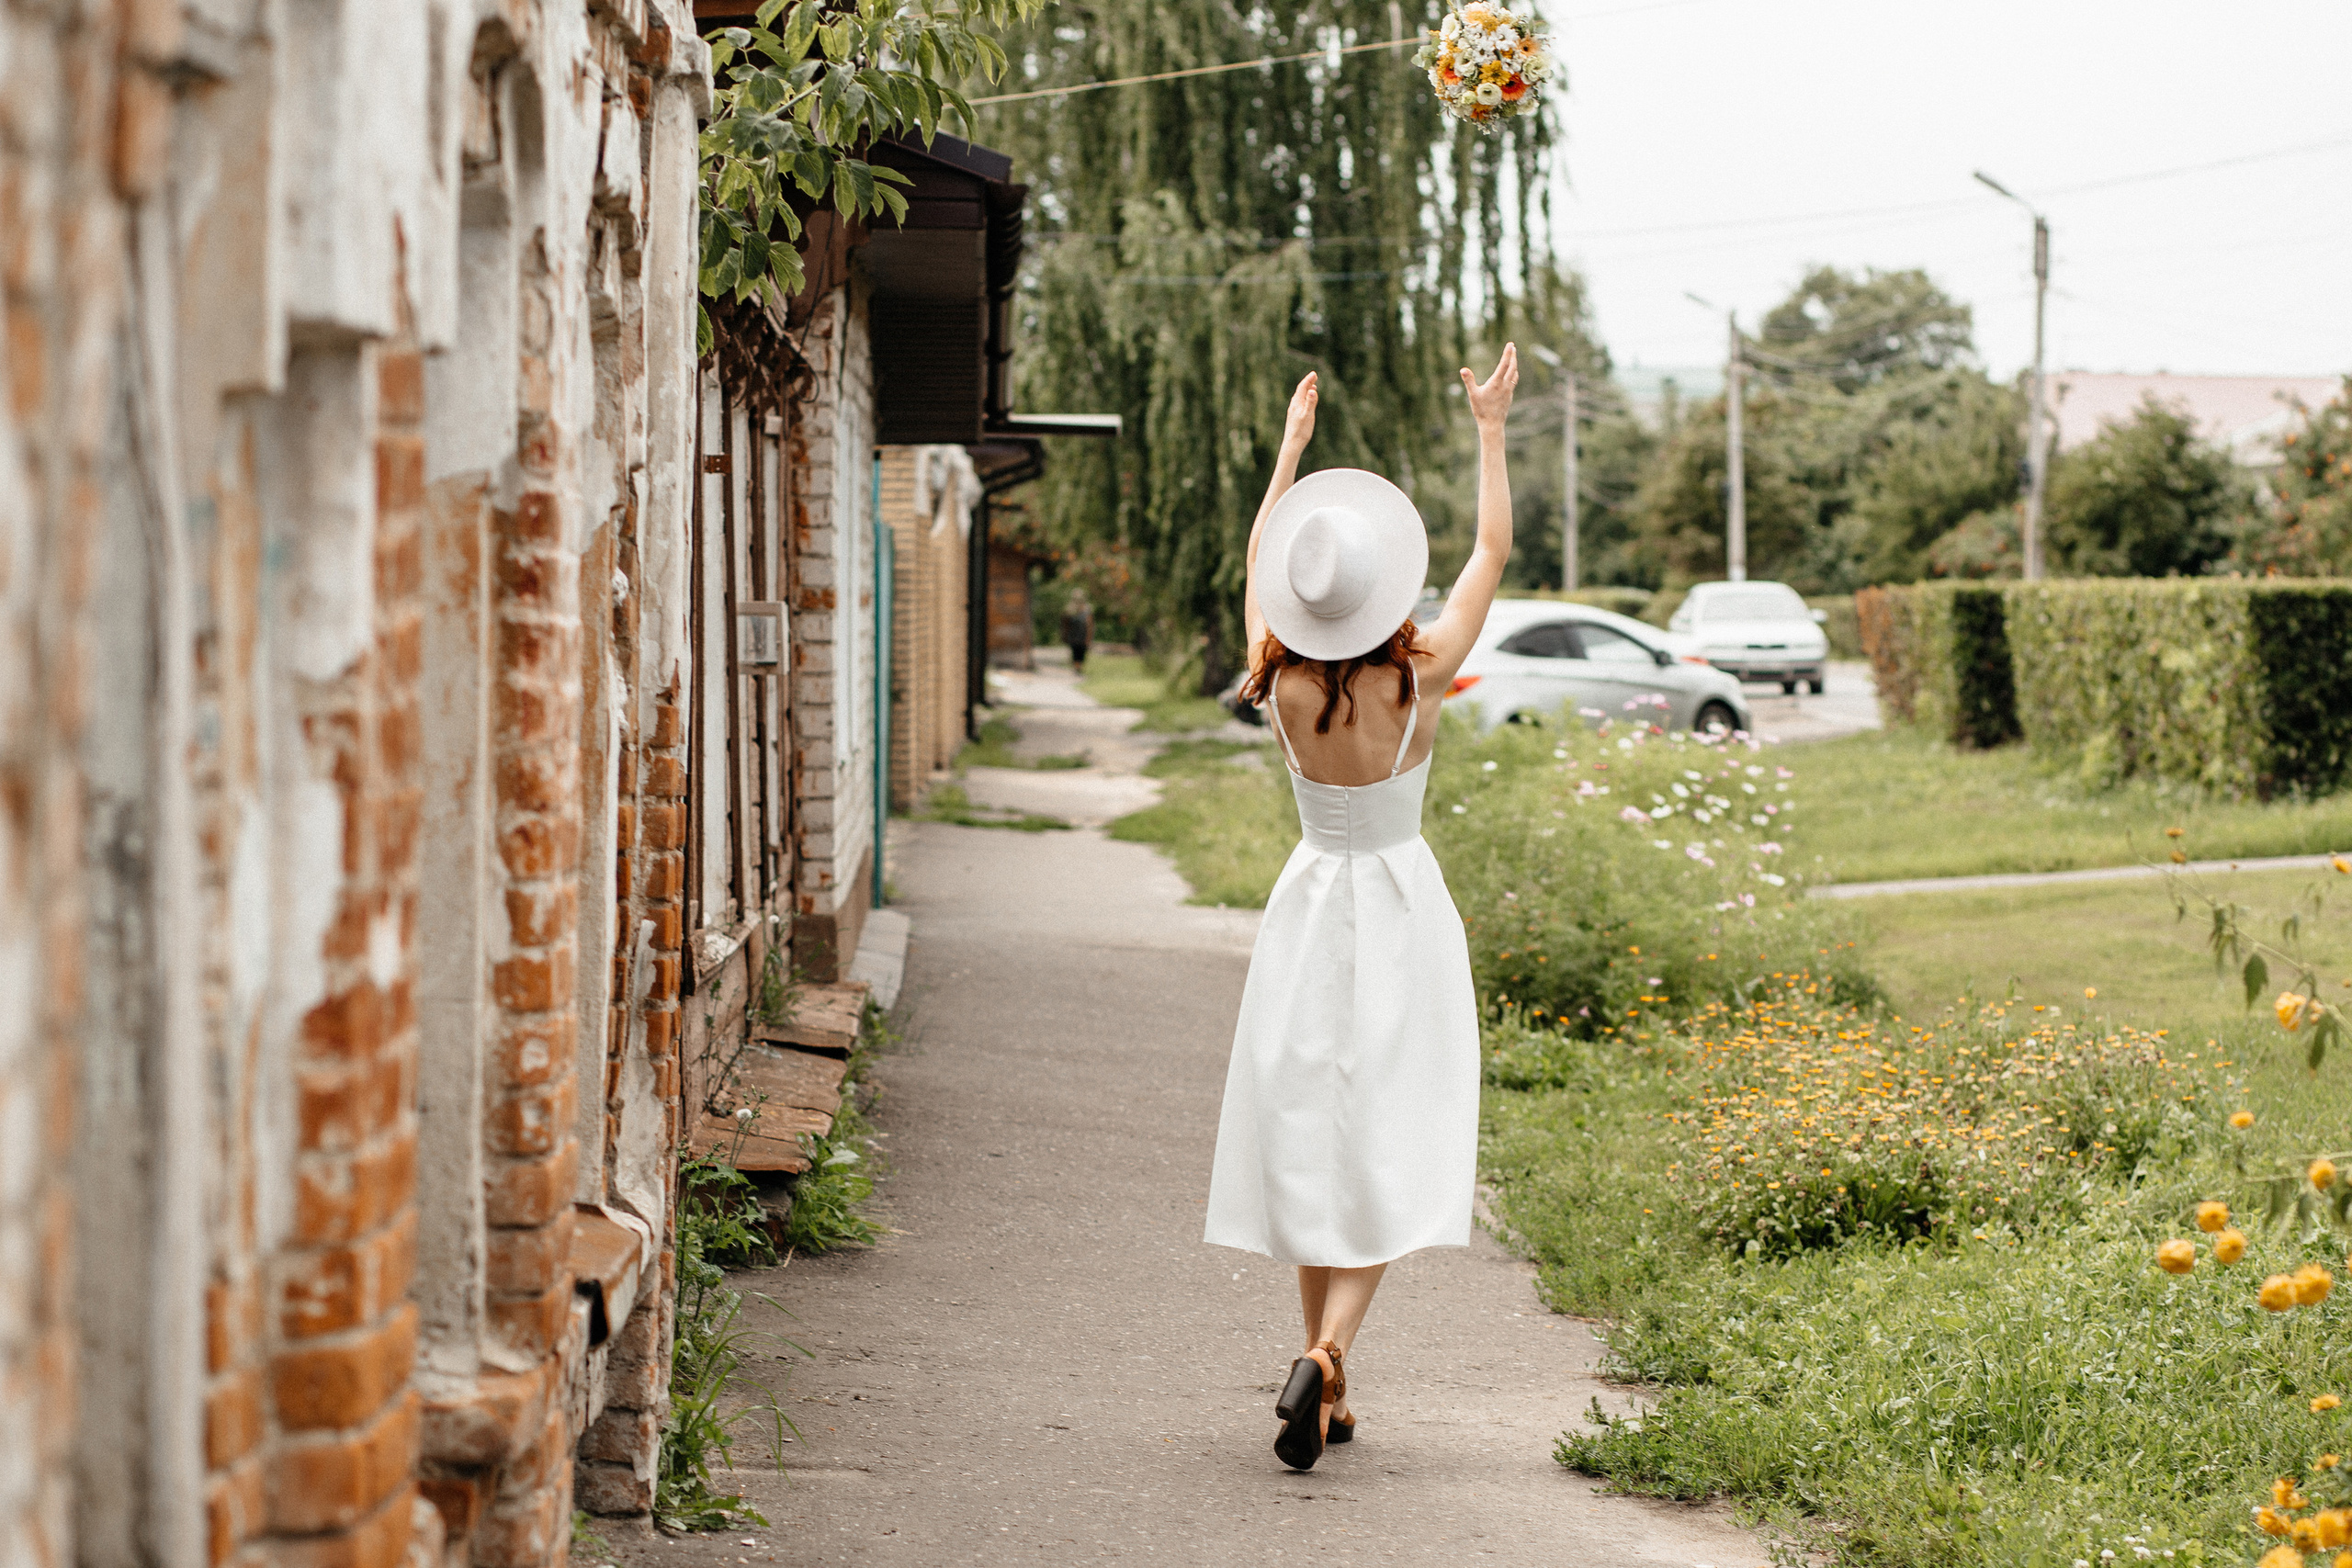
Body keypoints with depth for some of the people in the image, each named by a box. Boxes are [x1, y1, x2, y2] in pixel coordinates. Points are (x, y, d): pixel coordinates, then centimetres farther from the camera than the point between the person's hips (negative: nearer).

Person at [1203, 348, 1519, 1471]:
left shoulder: (1280, 684, -10)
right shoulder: (1419, 683, -16)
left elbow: (1258, 560, 8)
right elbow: (1493, 552, -3)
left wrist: (1291, 447, 20)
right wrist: (1490, 432, 6)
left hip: (1310, 906, 2)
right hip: (1402, 911, -2)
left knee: (1308, 1138, 10)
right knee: (1384, 1148, -2)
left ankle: (1327, 1378, 14)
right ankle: (1326, 1353, -23)